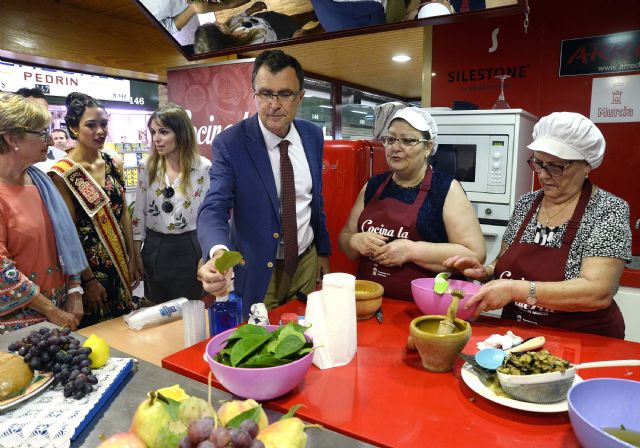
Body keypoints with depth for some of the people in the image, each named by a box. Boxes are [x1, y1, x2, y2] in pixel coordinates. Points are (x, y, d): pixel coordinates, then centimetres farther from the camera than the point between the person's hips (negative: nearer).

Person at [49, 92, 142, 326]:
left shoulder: (112, 163, 3)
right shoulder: (63, 173, -15)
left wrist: (133, 257, 7)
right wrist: (88, 280, -12)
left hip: (120, 264, 6)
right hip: (89, 267, -5)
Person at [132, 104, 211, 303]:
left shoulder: (203, 167, -10)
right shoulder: (148, 166, 0)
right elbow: (139, 211, 5)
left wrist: (206, 257, -6)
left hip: (188, 249, -3)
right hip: (154, 249, 3)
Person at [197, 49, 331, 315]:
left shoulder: (313, 136, -1)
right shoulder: (230, 143, -16)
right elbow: (214, 209, -24)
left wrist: (323, 251, 14)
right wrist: (219, 253, -44)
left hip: (306, 262, 5)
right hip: (257, 272, -4)